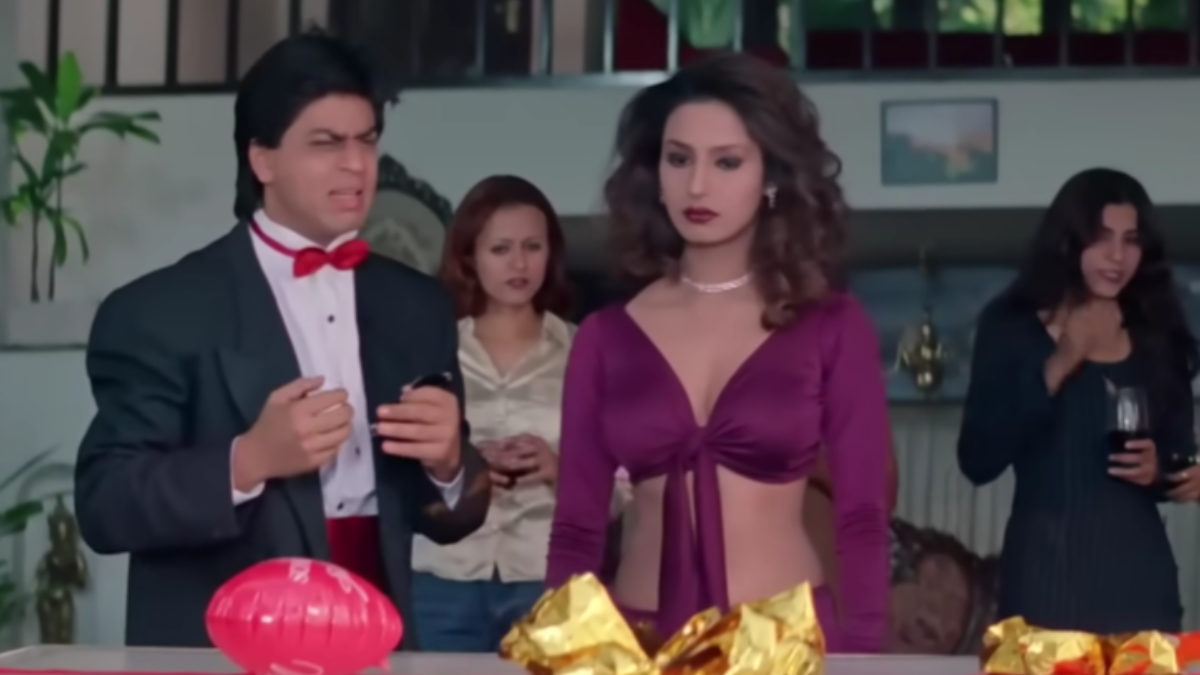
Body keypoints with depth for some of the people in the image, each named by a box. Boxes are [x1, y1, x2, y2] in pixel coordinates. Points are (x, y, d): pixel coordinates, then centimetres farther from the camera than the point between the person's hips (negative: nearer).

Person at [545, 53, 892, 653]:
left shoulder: (832, 326, 0)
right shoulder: (605, 336, 4)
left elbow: (862, 520, -1)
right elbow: (576, 528, 5)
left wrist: (859, 657, -8)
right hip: (638, 643, 2)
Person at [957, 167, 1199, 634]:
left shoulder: (1159, 338, 9)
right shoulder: (1011, 328, 0)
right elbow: (977, 462, -8)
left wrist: (1158, 470, -8)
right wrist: (1055, 371, -15)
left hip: (1140, 568, 3)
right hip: (1046, 566, -3)